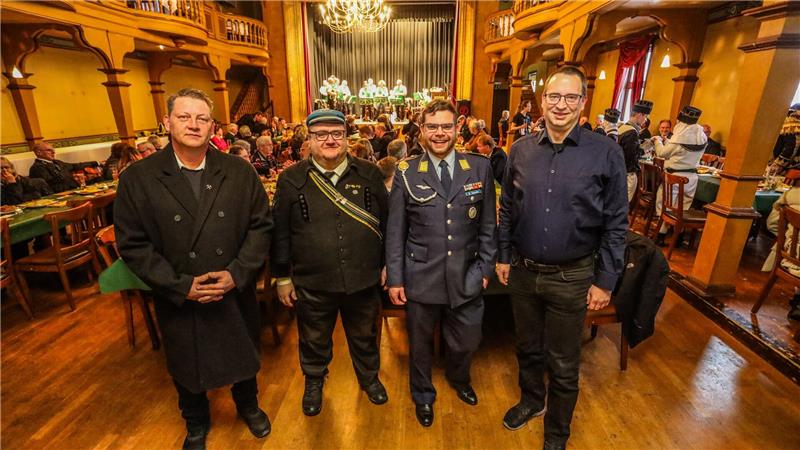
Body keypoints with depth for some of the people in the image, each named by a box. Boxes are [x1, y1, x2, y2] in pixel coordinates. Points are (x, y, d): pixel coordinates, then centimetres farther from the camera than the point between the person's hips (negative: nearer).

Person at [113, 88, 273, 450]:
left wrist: (237, 273, -17)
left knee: (243, 357, 23)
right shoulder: (137, 178, -8)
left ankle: (248, 405, 53)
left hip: (236, 294, 1)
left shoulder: (239, 171, -6)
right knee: (187, 368, 22)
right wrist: (181, 285, -17)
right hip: (179, 301, 0)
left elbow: (260, 225, -6)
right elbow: (132, 244, -9)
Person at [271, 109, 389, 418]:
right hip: (312, 284, 0)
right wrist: (282, 277, 1)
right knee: (314, 341, 22)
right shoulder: (291, 179, -5)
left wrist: (387, 265, 5)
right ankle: (314, 382, 51)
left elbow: (387, 222, 3)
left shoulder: (369, 174, -3)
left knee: (364, 336, 22)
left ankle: (369, 377, 51)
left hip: (364, 280, 1)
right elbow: (280, 232, -1)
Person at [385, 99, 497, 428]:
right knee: (420, 344, 18)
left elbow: (488, 225, 4)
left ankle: (458, 378, 55)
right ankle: (423, 396, 48)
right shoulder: (406, 173, -4)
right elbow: (395, 231, -2)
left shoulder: (480, 168, -1)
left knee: (466, 342, 18)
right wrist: (395, 278, -4)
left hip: (467, 277, 2)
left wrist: (485, 268, 2)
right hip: (421, 277, -1)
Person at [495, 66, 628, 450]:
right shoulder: (520, 150, 0)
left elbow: (616, 223, -6)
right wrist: (504, 256, 7)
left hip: (571, 277, -2)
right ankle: (531, 399, 51)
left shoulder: (606, 153, -9)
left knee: (563, 364, 15)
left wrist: (605, 281, -6)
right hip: (523, 271, 3)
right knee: (528, 346, 23)